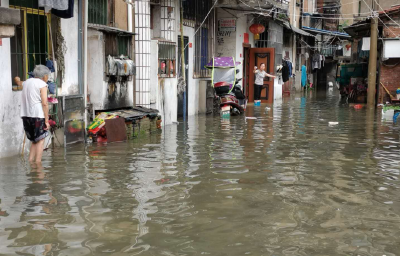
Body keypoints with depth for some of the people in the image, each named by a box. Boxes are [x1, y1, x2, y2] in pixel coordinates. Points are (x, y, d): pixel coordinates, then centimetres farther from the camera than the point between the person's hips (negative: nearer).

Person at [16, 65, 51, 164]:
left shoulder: (27, 82, 17)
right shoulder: (42, 84, -4)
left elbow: (19, 83, 43)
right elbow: (44, 103, -11)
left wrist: (18, 80, 67)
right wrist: (47, 120, -10)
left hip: (25, 115, 7)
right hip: (37, 115, -7)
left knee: (35, 140, 18)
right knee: (41, 140, 1)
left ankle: (30, 161, 12)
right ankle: (37, 163, -3)